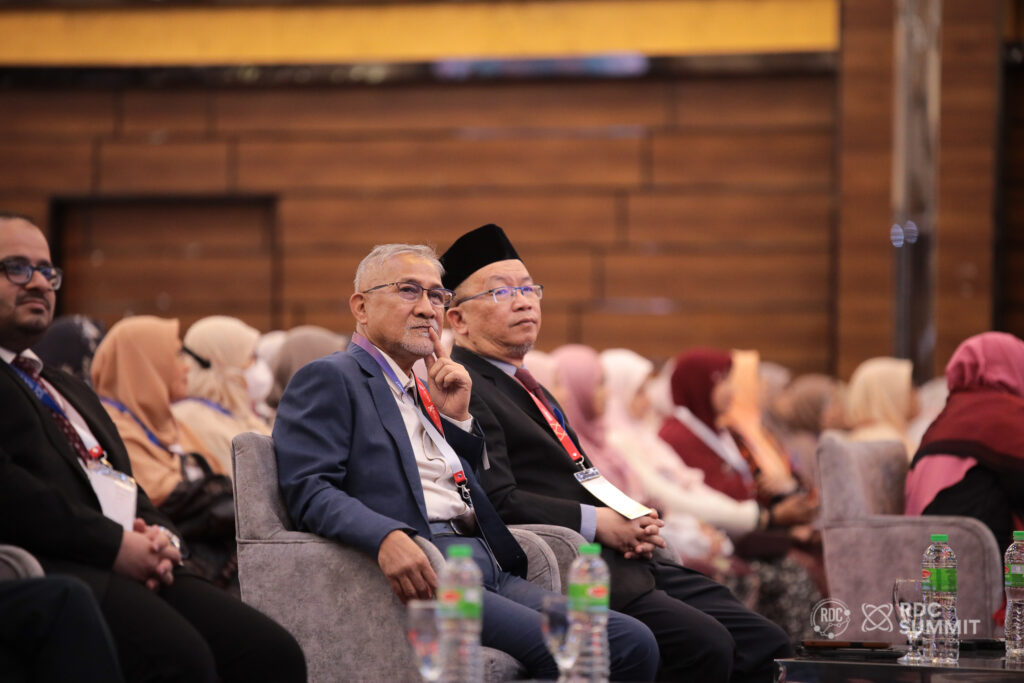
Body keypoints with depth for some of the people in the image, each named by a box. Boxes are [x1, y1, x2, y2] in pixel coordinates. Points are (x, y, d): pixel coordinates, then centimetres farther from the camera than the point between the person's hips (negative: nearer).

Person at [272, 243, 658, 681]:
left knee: (633, 643, -14)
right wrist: (386, 537, -28)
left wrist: (457, 418, 15)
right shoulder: (328, 379, 5)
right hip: (421, 576, -8)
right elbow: (309, 490, -10)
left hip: (491, 571, 8)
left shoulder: (423, 393, 30)